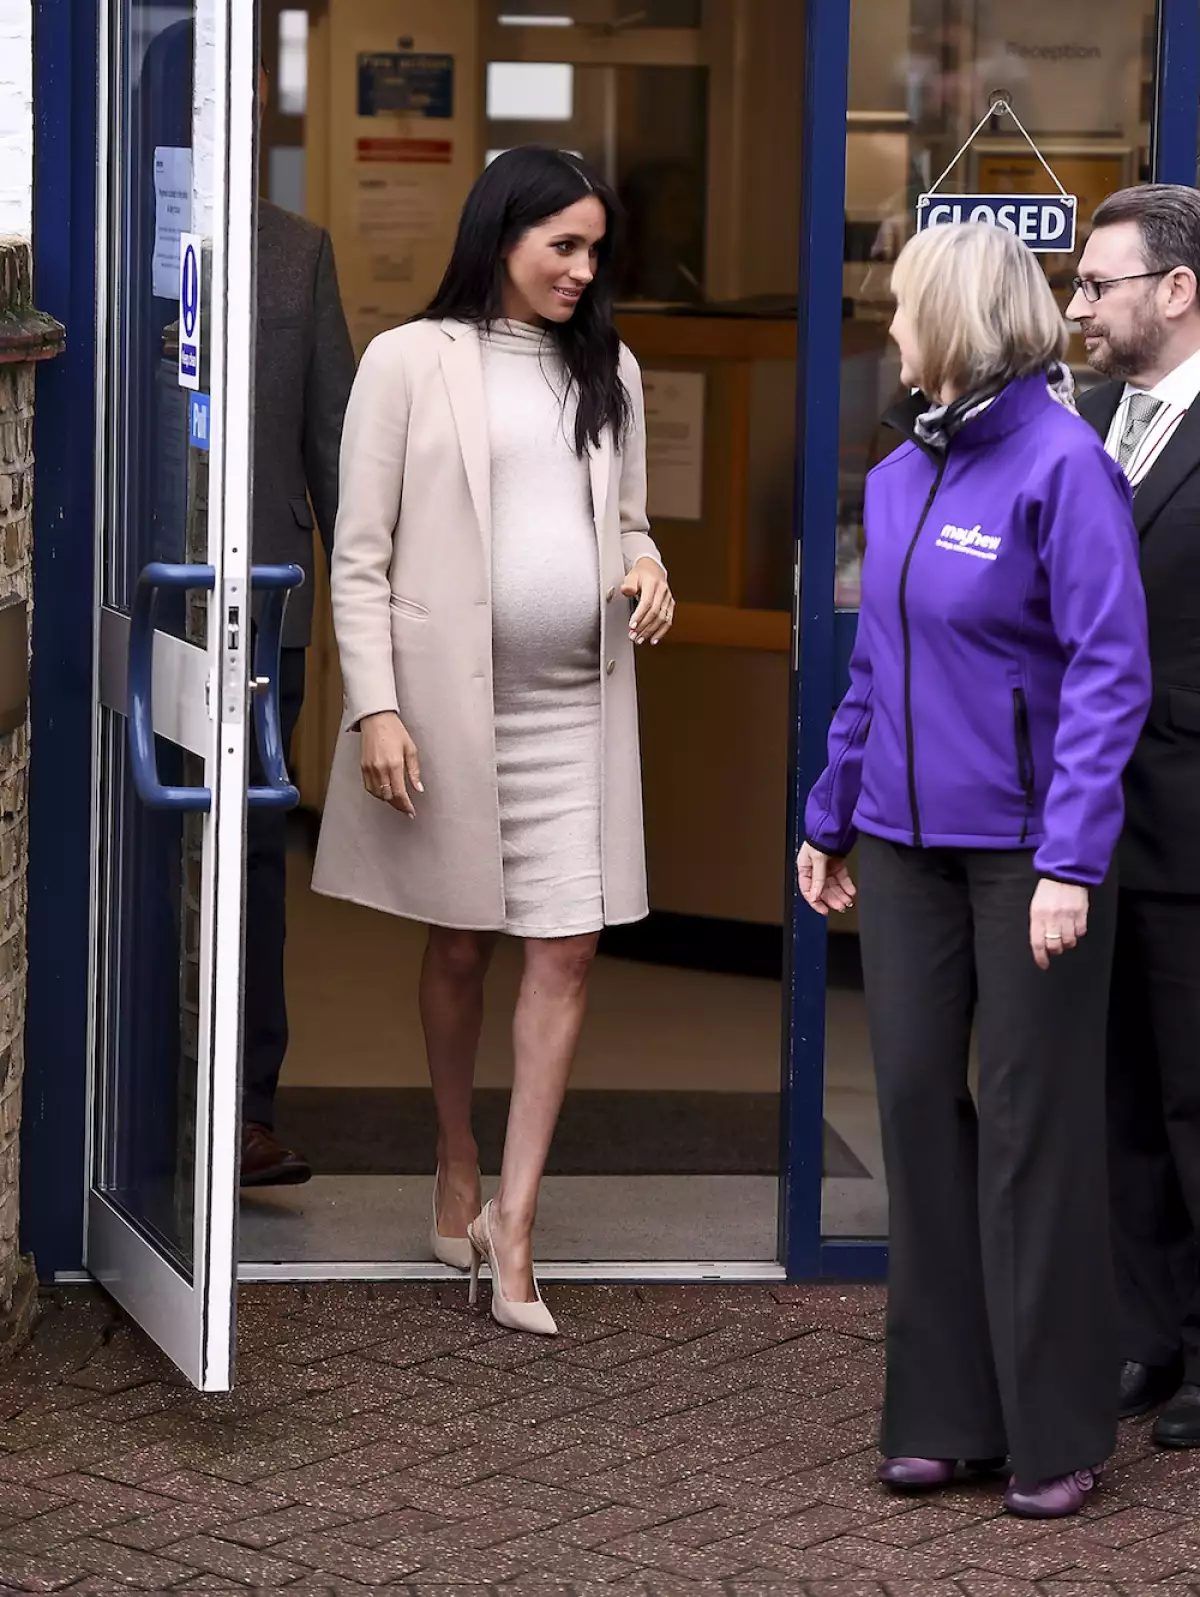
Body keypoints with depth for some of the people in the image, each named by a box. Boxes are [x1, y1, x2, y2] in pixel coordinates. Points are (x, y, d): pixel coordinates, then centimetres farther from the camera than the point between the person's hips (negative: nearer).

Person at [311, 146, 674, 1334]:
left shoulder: (607, 372, 11)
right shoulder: (410, 362, -3)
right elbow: (361, 554, -5)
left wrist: (647, 571, -4)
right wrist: (376, 707, -13)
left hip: (575, 701, 3)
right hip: (449, 697, -3)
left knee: (567, 949, -5)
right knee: (459, 946, 11)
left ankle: (512, 1227, -2)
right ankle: (456, 1171, 32)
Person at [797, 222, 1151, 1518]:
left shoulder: (1061, 464, -13)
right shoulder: (898, 475, 8)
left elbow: (1109, 672, -16)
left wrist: (1072, 857, -22)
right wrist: (830, 819, 17)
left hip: (1024, 849, -6)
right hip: (907, 846, 6)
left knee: (1032, 1127, 1)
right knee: (917, 1105, 8)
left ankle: (1056, 1434, 12)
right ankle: (944, 1414, 18)